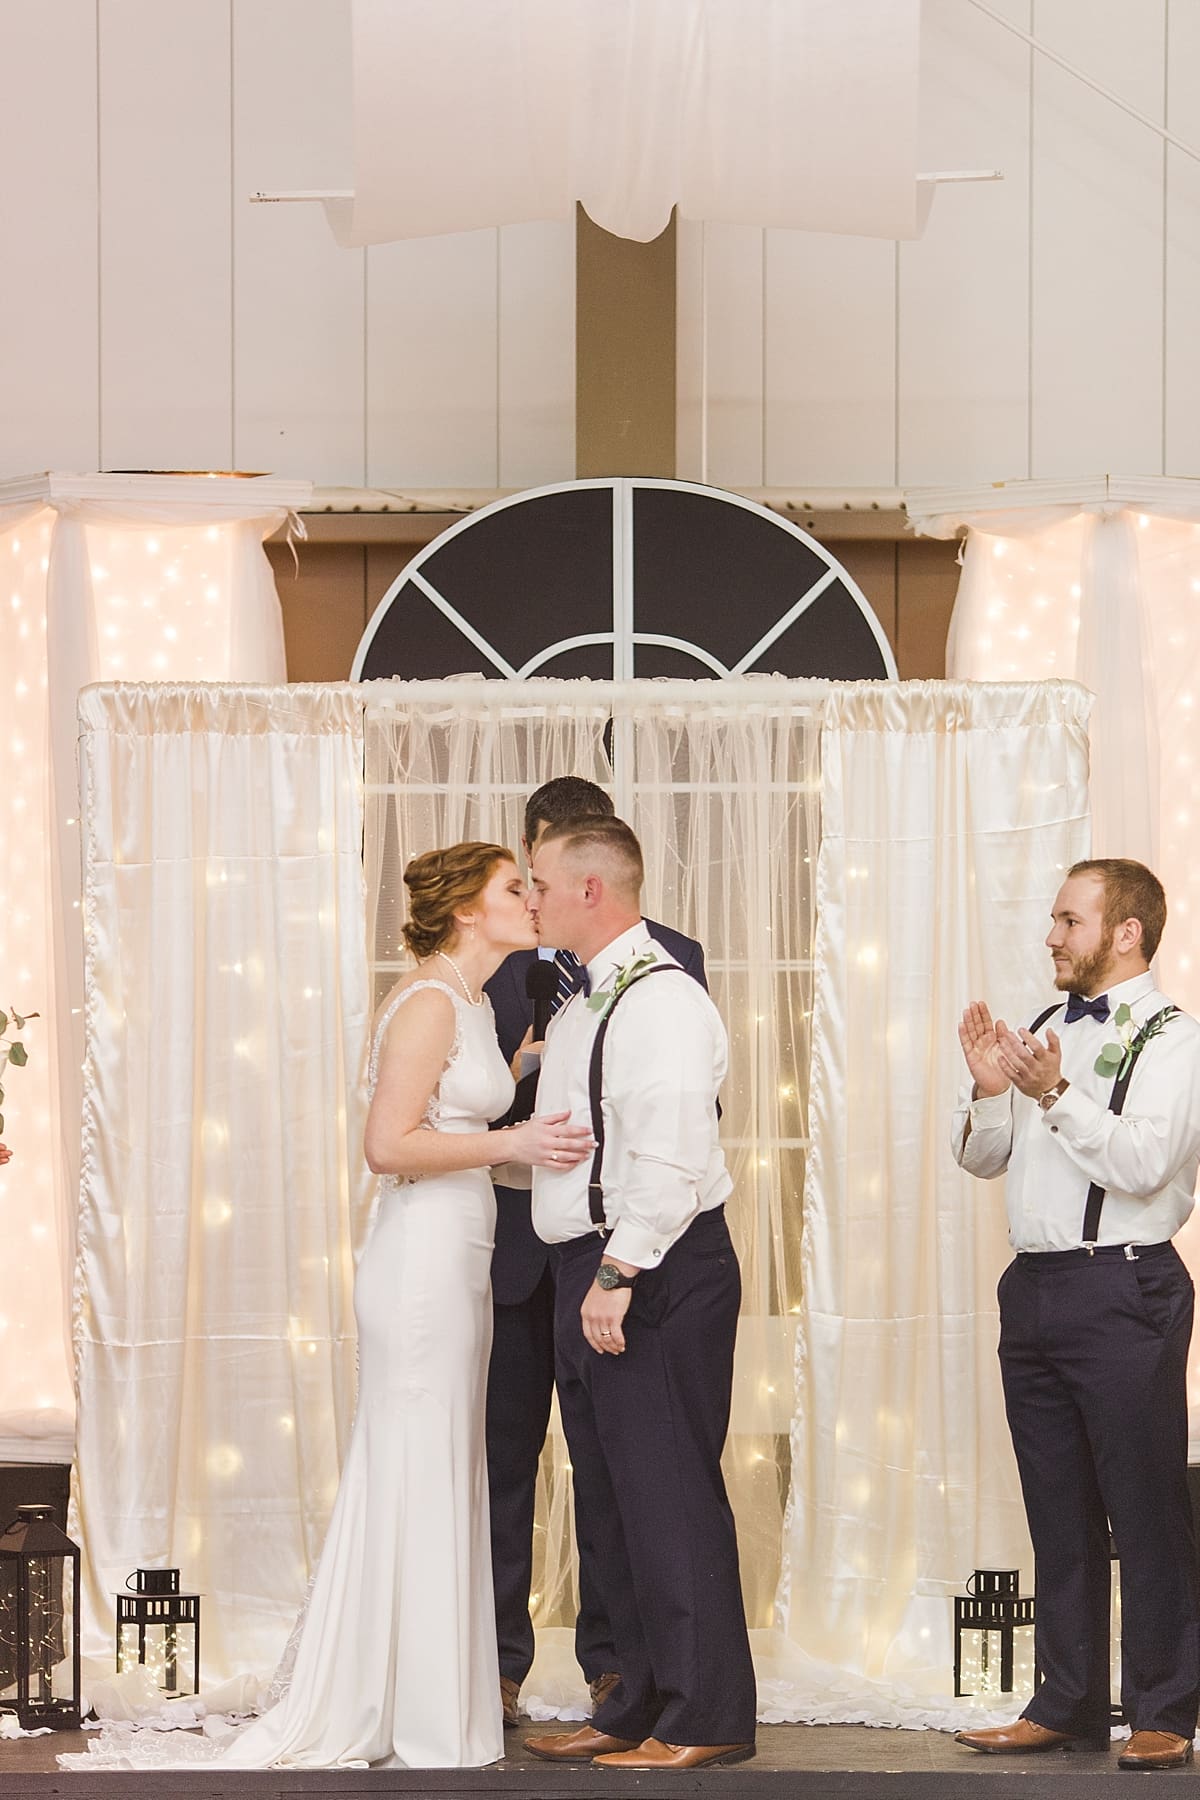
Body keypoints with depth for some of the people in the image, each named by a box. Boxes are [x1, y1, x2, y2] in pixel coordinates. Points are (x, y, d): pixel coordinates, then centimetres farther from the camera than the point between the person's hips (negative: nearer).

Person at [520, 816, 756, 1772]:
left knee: (669, 1493, -6)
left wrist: (621, 1274, -25)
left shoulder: (662, 1000, -16)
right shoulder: (581, 1003, 16)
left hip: (656, 1274, -10)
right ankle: (641, 1704, 23)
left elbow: (668, 1157, -23)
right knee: (614, 1497, 14)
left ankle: (707, 1718, 0)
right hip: (593, 1266, 10)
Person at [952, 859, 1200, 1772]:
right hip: (1036, 1284, 8)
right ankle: (1068, 1703, 19)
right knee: (1058, 1510, 12)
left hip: (1120, 1292, -7)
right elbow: (981, 1157, 17)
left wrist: (1057, 1095, -23)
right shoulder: (1047, 1029, 17)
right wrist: (991, 1088, -1)